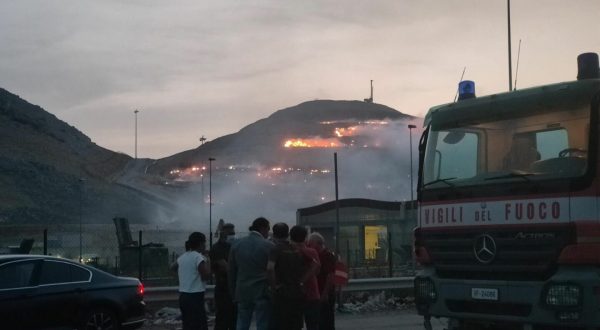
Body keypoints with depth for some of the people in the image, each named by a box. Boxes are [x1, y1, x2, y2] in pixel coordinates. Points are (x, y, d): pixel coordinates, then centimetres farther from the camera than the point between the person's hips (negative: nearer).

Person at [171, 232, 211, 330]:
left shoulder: (183, 257, 11)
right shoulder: (198, 257, -13)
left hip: (183, 296, 9)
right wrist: (208, 262, -2)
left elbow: (172, 267, 28)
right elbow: (206, 275, -15)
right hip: (195, 297, -9)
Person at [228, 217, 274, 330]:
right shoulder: (269, 246, -8)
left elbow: (231, 271, 8)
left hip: (242, 291, 4)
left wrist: (233, 293, 14)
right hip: (262, 292, -4)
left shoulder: (236, 244, 4)